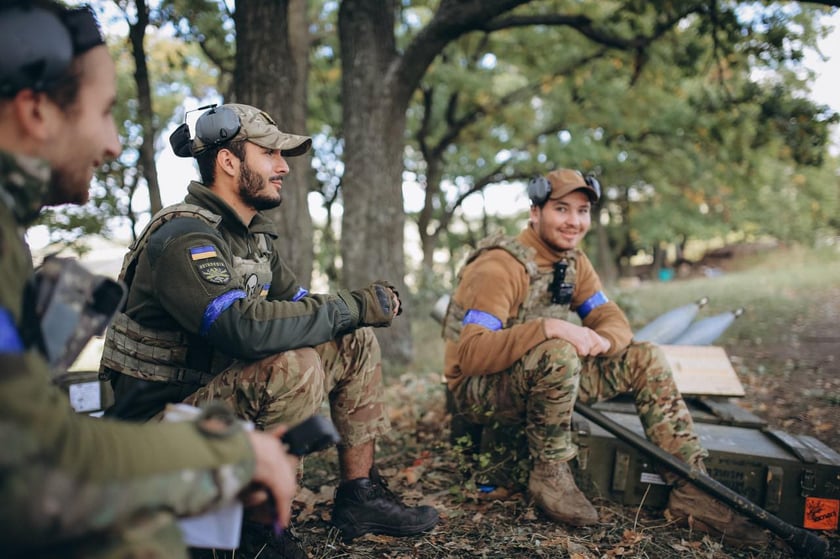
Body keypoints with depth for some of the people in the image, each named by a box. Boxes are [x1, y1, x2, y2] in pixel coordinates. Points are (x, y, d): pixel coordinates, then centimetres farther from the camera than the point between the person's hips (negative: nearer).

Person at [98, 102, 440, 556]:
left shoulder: (256, 236, 8)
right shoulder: (183, 237, -22)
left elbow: (299, 304, 10)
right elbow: (245, 326, -37)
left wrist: (366, 305, -11)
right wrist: (352, 307, -27)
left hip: (225, 391, 9)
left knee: (355, 344, 1)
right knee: (295, 365, -34)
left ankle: (359, 496, 6)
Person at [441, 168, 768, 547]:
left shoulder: (573, 261, 4)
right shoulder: (500, 267, -22)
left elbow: (612, 317, 0)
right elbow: (471, 352, -31)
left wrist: (602, 339, -25)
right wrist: (548, 327, -40)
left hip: (546, 376, 8)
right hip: (480, 389, -8)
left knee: (645, 360, -3)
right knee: (558, 354, -38)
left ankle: (690, 489, -1)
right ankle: (549, 474, -16)